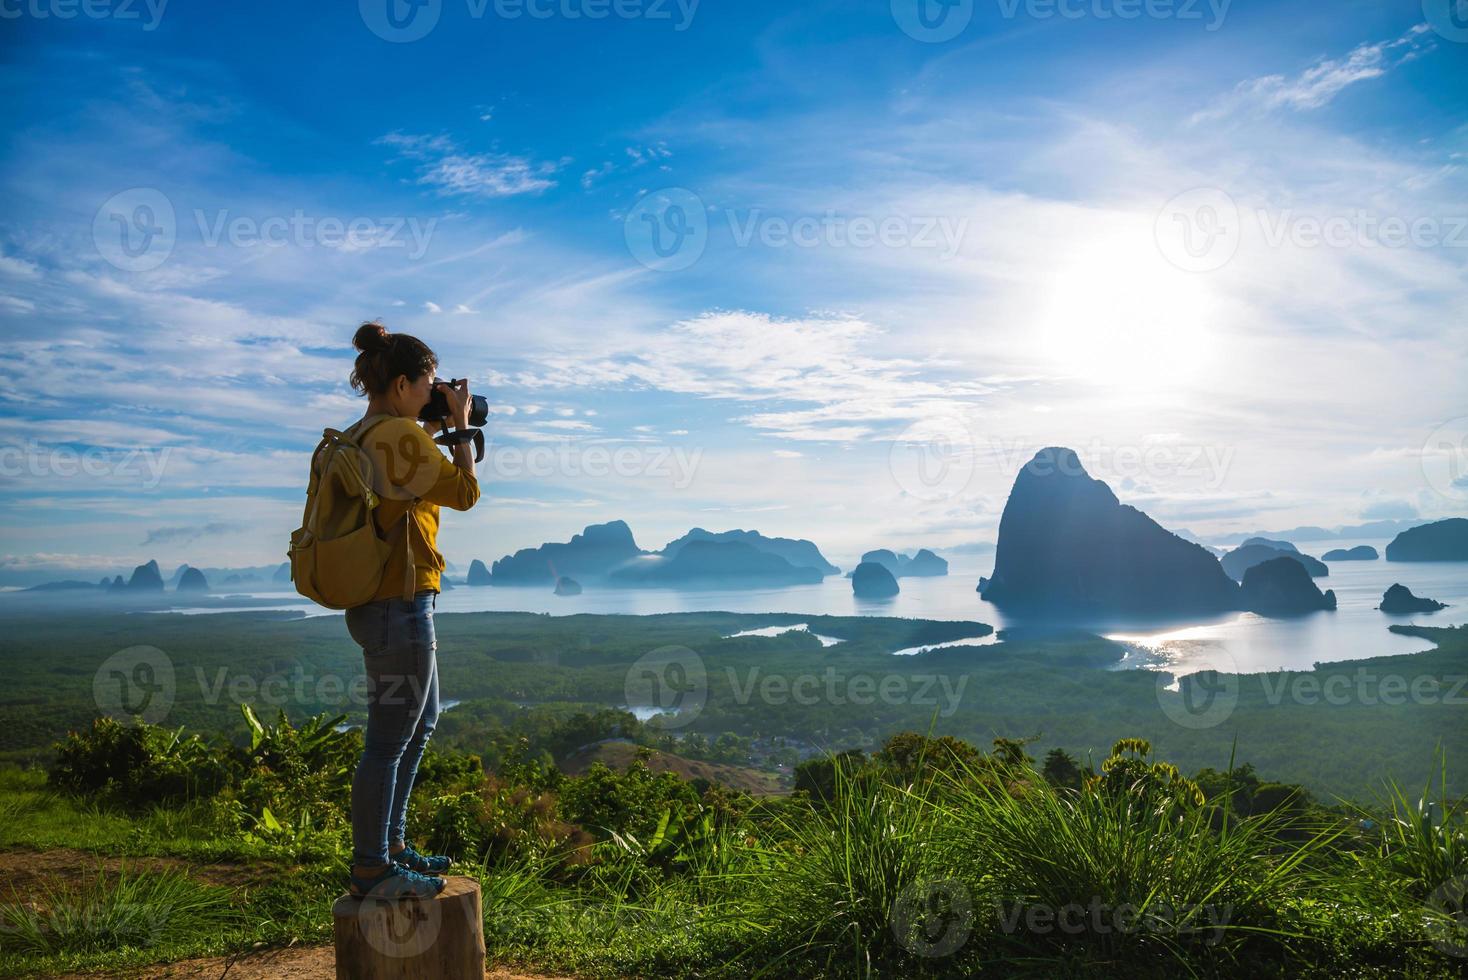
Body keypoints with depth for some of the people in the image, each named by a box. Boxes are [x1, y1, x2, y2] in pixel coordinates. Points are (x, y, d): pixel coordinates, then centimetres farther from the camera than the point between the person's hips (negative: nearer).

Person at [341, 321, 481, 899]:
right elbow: (464, 493, -13)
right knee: (390, 738, -1)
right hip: (399, 606, -11)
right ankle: (372, 870, 10)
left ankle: (390, 846, 32)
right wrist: (461, 426, -3)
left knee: (421, 722, 22)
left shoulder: (359, 437, 12)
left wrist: (432, 432, 15)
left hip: (379, 604, 11)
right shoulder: (398, 435, -18)